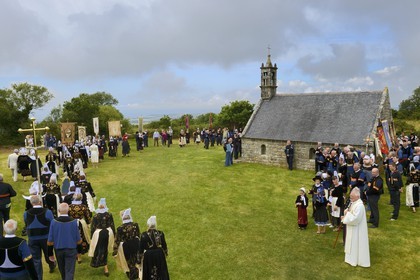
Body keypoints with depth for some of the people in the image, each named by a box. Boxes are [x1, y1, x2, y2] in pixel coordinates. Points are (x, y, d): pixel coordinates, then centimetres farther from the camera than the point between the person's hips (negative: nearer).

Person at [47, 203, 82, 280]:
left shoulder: (54, 222, -13)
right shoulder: (73, 222, -15)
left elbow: (50, 241, -8)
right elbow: (78, 240, -7)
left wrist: (50, 253, 4)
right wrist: (79, 251, 8)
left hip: (58, 250, 2)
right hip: (71, 250, -2)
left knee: (62, 270, 24)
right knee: (69, 272, 3)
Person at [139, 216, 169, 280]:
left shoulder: (144, 235, -19)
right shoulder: (160, 233, -15)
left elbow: (141, 247, -9)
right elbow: (164, 245, -2)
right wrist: (166, 253, 15)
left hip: (148, 255, -1)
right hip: (159, 254, 1)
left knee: (149, 271, 18)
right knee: (161, 270, 21)